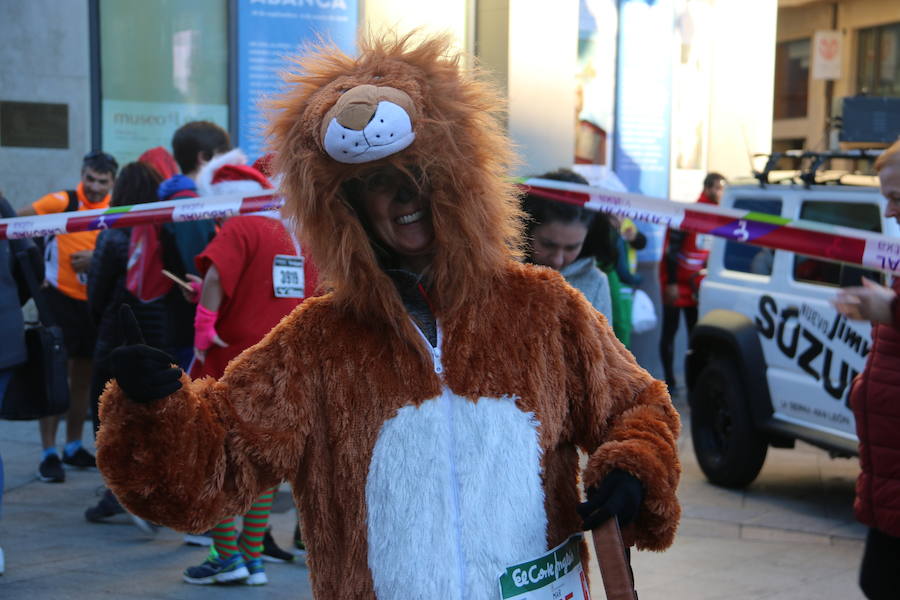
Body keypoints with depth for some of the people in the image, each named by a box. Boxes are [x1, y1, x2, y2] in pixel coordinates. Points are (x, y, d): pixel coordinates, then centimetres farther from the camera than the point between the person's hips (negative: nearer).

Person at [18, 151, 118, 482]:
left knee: (84, 376, 14)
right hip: (61, 298, -5)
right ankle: (49, 453, -1)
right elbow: (18, 219, -17)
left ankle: (73, 446, 28)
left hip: (95, 302, 5)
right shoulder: (63, 201, -9)